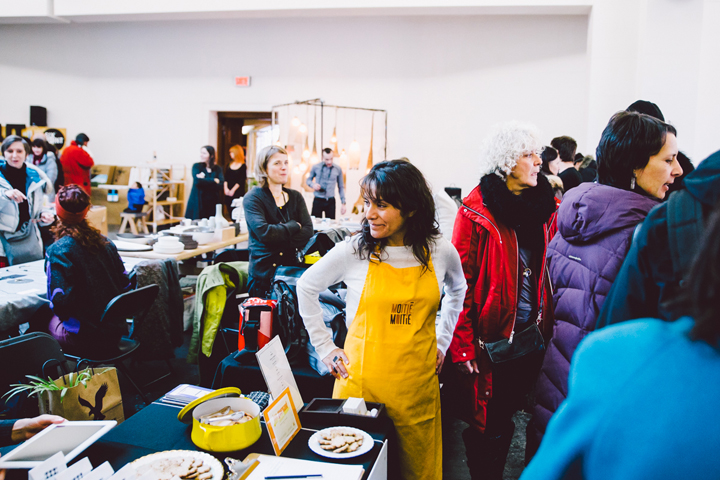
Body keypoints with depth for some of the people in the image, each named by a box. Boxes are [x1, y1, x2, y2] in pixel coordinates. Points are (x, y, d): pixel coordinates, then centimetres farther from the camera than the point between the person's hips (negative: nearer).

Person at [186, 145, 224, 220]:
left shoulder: (218, 169, 8)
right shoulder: (196, 166, 5)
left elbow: (220, 185, -6)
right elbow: (197, 181, -13)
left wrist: (204, 180, -10)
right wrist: (214, 180, -7)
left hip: (212, 203, 1)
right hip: (198, 202, -1)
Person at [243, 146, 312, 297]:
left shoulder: (295, 197, 10)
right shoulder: (253, 198, -5)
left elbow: (308, 230, -3)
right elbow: (263, 232, -20)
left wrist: (281, 241, -17)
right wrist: (294, 226, -8)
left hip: (292, 268, 4)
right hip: (264, 273, -4)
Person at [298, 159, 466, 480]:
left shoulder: (441, 252, -2)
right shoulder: (353, 251, -8)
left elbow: (457, 290, 20)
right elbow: (306, 287, 6)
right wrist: (325, 348, 4)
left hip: (419, 384, 2)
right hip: (362, 381, -1)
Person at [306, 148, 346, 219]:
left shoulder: (338, 169, 4)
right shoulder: (316, 167, 1)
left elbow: (341, 187, 9)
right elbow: (308, 180, 13)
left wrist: (343, 203, 4)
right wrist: (313, 185, -10)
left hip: (331, 201, 1)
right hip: (318, 200, -1)